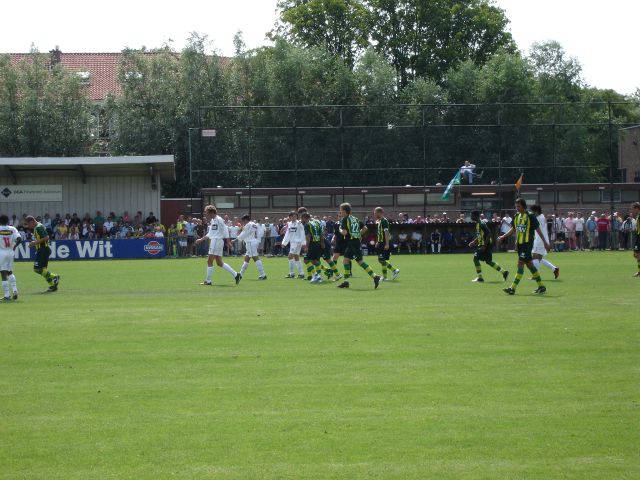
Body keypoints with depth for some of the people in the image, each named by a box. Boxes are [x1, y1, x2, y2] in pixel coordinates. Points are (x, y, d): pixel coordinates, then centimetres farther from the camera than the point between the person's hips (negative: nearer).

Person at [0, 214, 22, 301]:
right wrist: (14, 246, 7)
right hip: (10, 252, 4)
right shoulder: (12, 229, 0)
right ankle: (14, 289, 5)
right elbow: (19, 239, -9)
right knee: (10, 272, 22)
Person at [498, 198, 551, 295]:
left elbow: (538, 229, -7)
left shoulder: (530, 216, -11)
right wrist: (503, 236, 11)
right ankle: (541, 286, 22)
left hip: (527, 243, -8)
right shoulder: (516, 216, 8)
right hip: (519, 243, 8)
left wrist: (545, 242, -5)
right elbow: (513, 229, 20)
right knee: (529, 264, 12)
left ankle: (513, 288, -14)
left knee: (520, 264, -12)